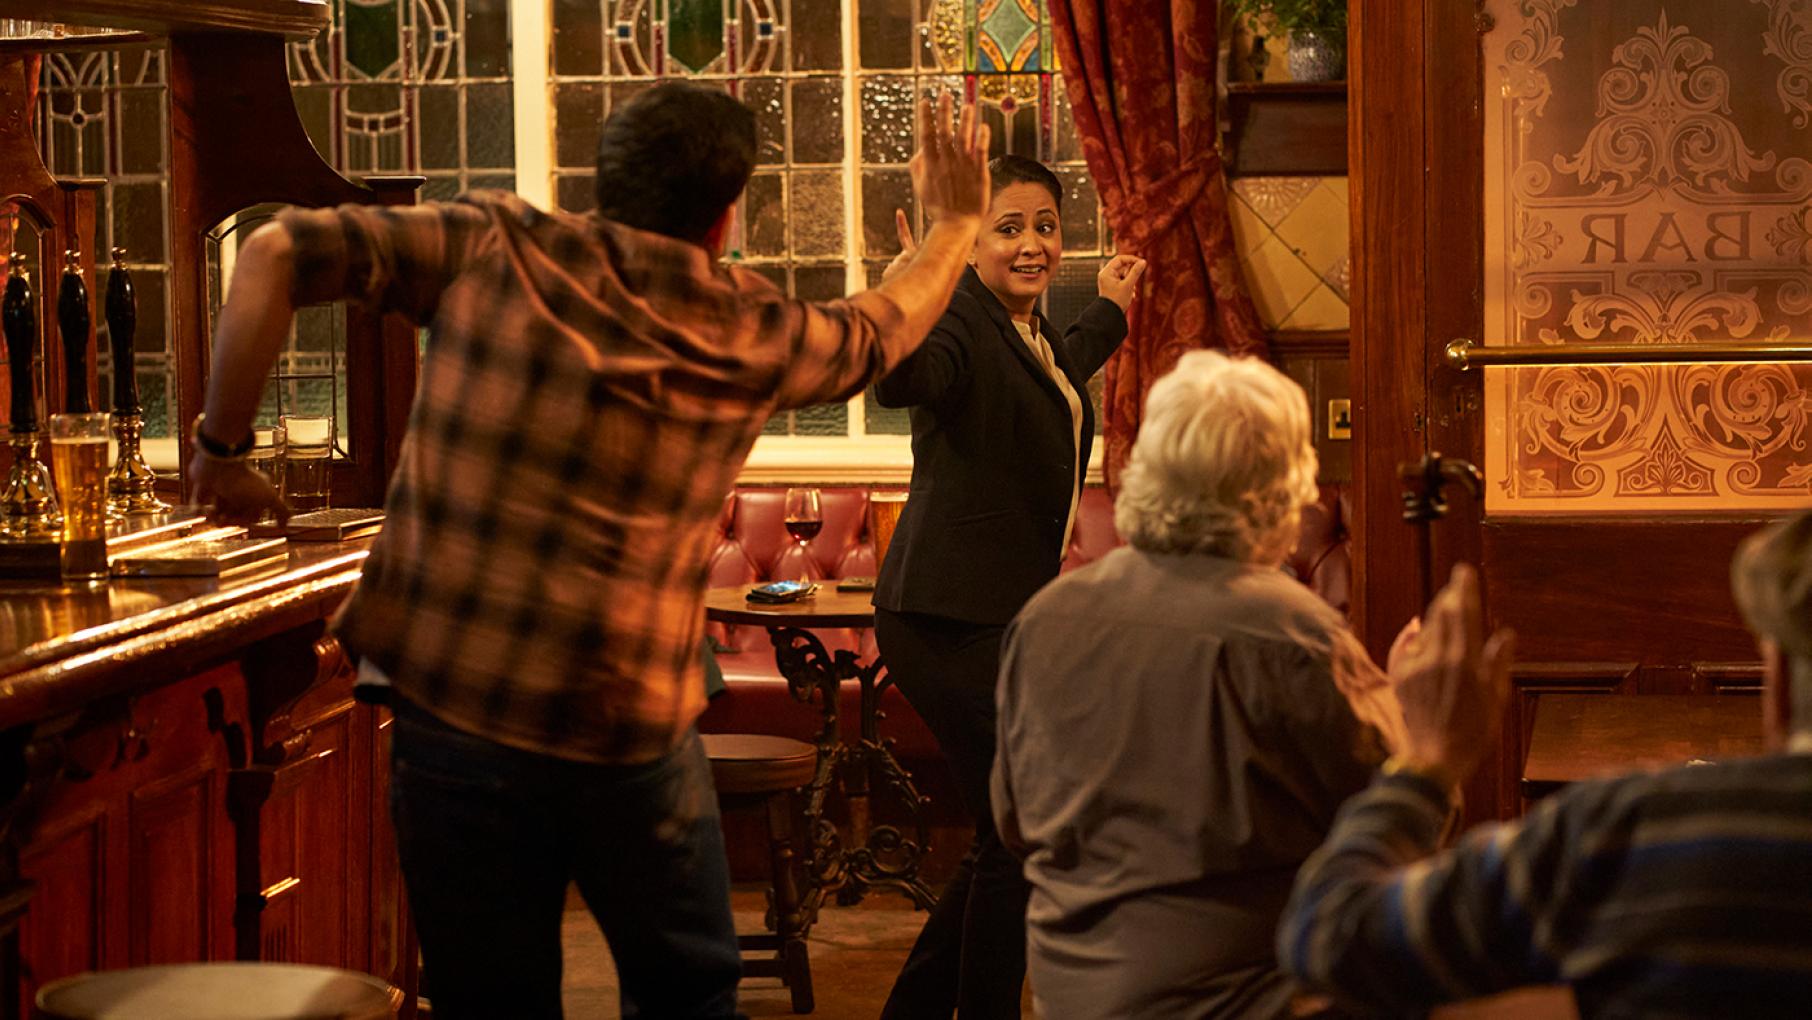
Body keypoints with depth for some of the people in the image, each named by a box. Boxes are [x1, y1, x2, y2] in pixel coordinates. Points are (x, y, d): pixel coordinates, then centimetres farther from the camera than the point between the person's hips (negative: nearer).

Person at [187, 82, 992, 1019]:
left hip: (451, 707, 0)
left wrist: (222, 444, 0)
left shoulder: (493, 247, -2)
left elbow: (278, 252, -9)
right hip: (630, 731, 0)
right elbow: (881, 330, 24)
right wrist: (956, 223, 42)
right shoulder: (754, 336, 3)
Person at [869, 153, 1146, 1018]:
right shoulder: (962, 323, -15)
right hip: (951, 621, -10)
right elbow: (900, 379, -39)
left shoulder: (1034, 338, 14)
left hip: (1009, 616, 10)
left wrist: (1110, 311, 52)